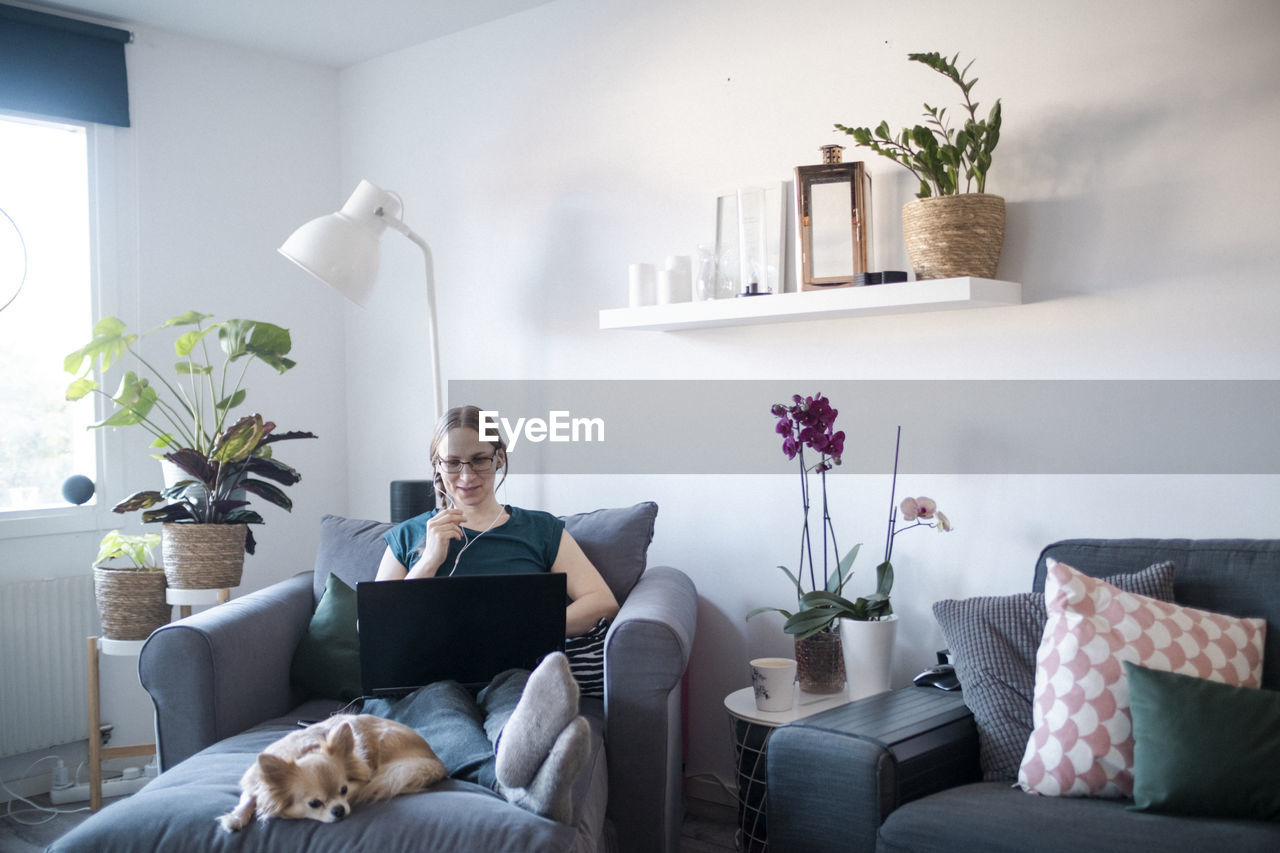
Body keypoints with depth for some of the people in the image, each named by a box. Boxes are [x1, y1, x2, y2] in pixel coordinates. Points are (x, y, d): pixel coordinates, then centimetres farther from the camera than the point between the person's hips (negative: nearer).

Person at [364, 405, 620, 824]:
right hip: (423, 674, 0)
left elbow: (602, 601, 8)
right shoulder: (408, 536, 25)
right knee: (437, 706, -39)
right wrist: (431, 561, 4)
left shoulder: (540, 530, 22)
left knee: (515, 694, -39)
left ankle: (520, 752, -76)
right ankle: (522, 783, -72)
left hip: (511, 669, 0)